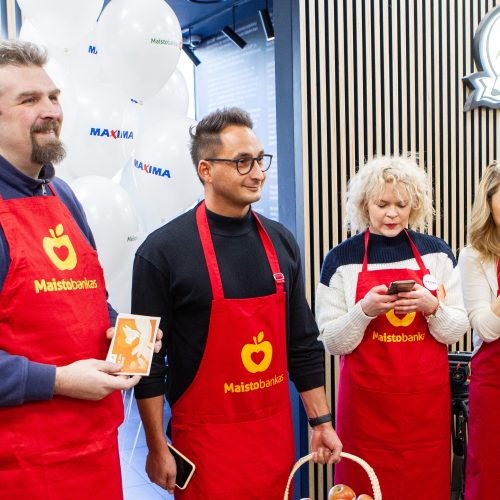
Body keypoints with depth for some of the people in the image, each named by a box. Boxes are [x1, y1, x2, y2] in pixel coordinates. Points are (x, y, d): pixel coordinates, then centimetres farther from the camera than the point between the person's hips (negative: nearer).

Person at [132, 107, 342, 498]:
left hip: (276, 435, 5)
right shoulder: (163, 250, -11)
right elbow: (149, 358, -9)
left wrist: (322, 422, 8)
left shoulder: (280, 241, 4)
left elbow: (303, 343, 8)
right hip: (205, 440, -4)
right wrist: (158, 449, -8)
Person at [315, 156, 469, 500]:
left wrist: (431, 307, -13)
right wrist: (364, 310, -18)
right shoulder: (341, 259, -2)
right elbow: (333, 343, -2)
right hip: (367, 402, -2)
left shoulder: (438, 253, 4)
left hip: (427, 399, 2)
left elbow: (457, 331, 6)